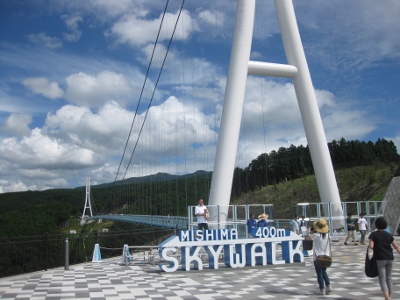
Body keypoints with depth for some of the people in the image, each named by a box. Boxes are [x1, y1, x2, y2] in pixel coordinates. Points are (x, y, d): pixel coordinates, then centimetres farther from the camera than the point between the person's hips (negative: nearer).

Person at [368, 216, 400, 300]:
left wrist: (368, 246, 7)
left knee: (382, 280, -2)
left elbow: (371, 246, -15)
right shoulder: (388, 235, 8)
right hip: (389, 258, 4)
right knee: (389, 278, 17)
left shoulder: (373, 234, -4)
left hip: (380, 259, -4)